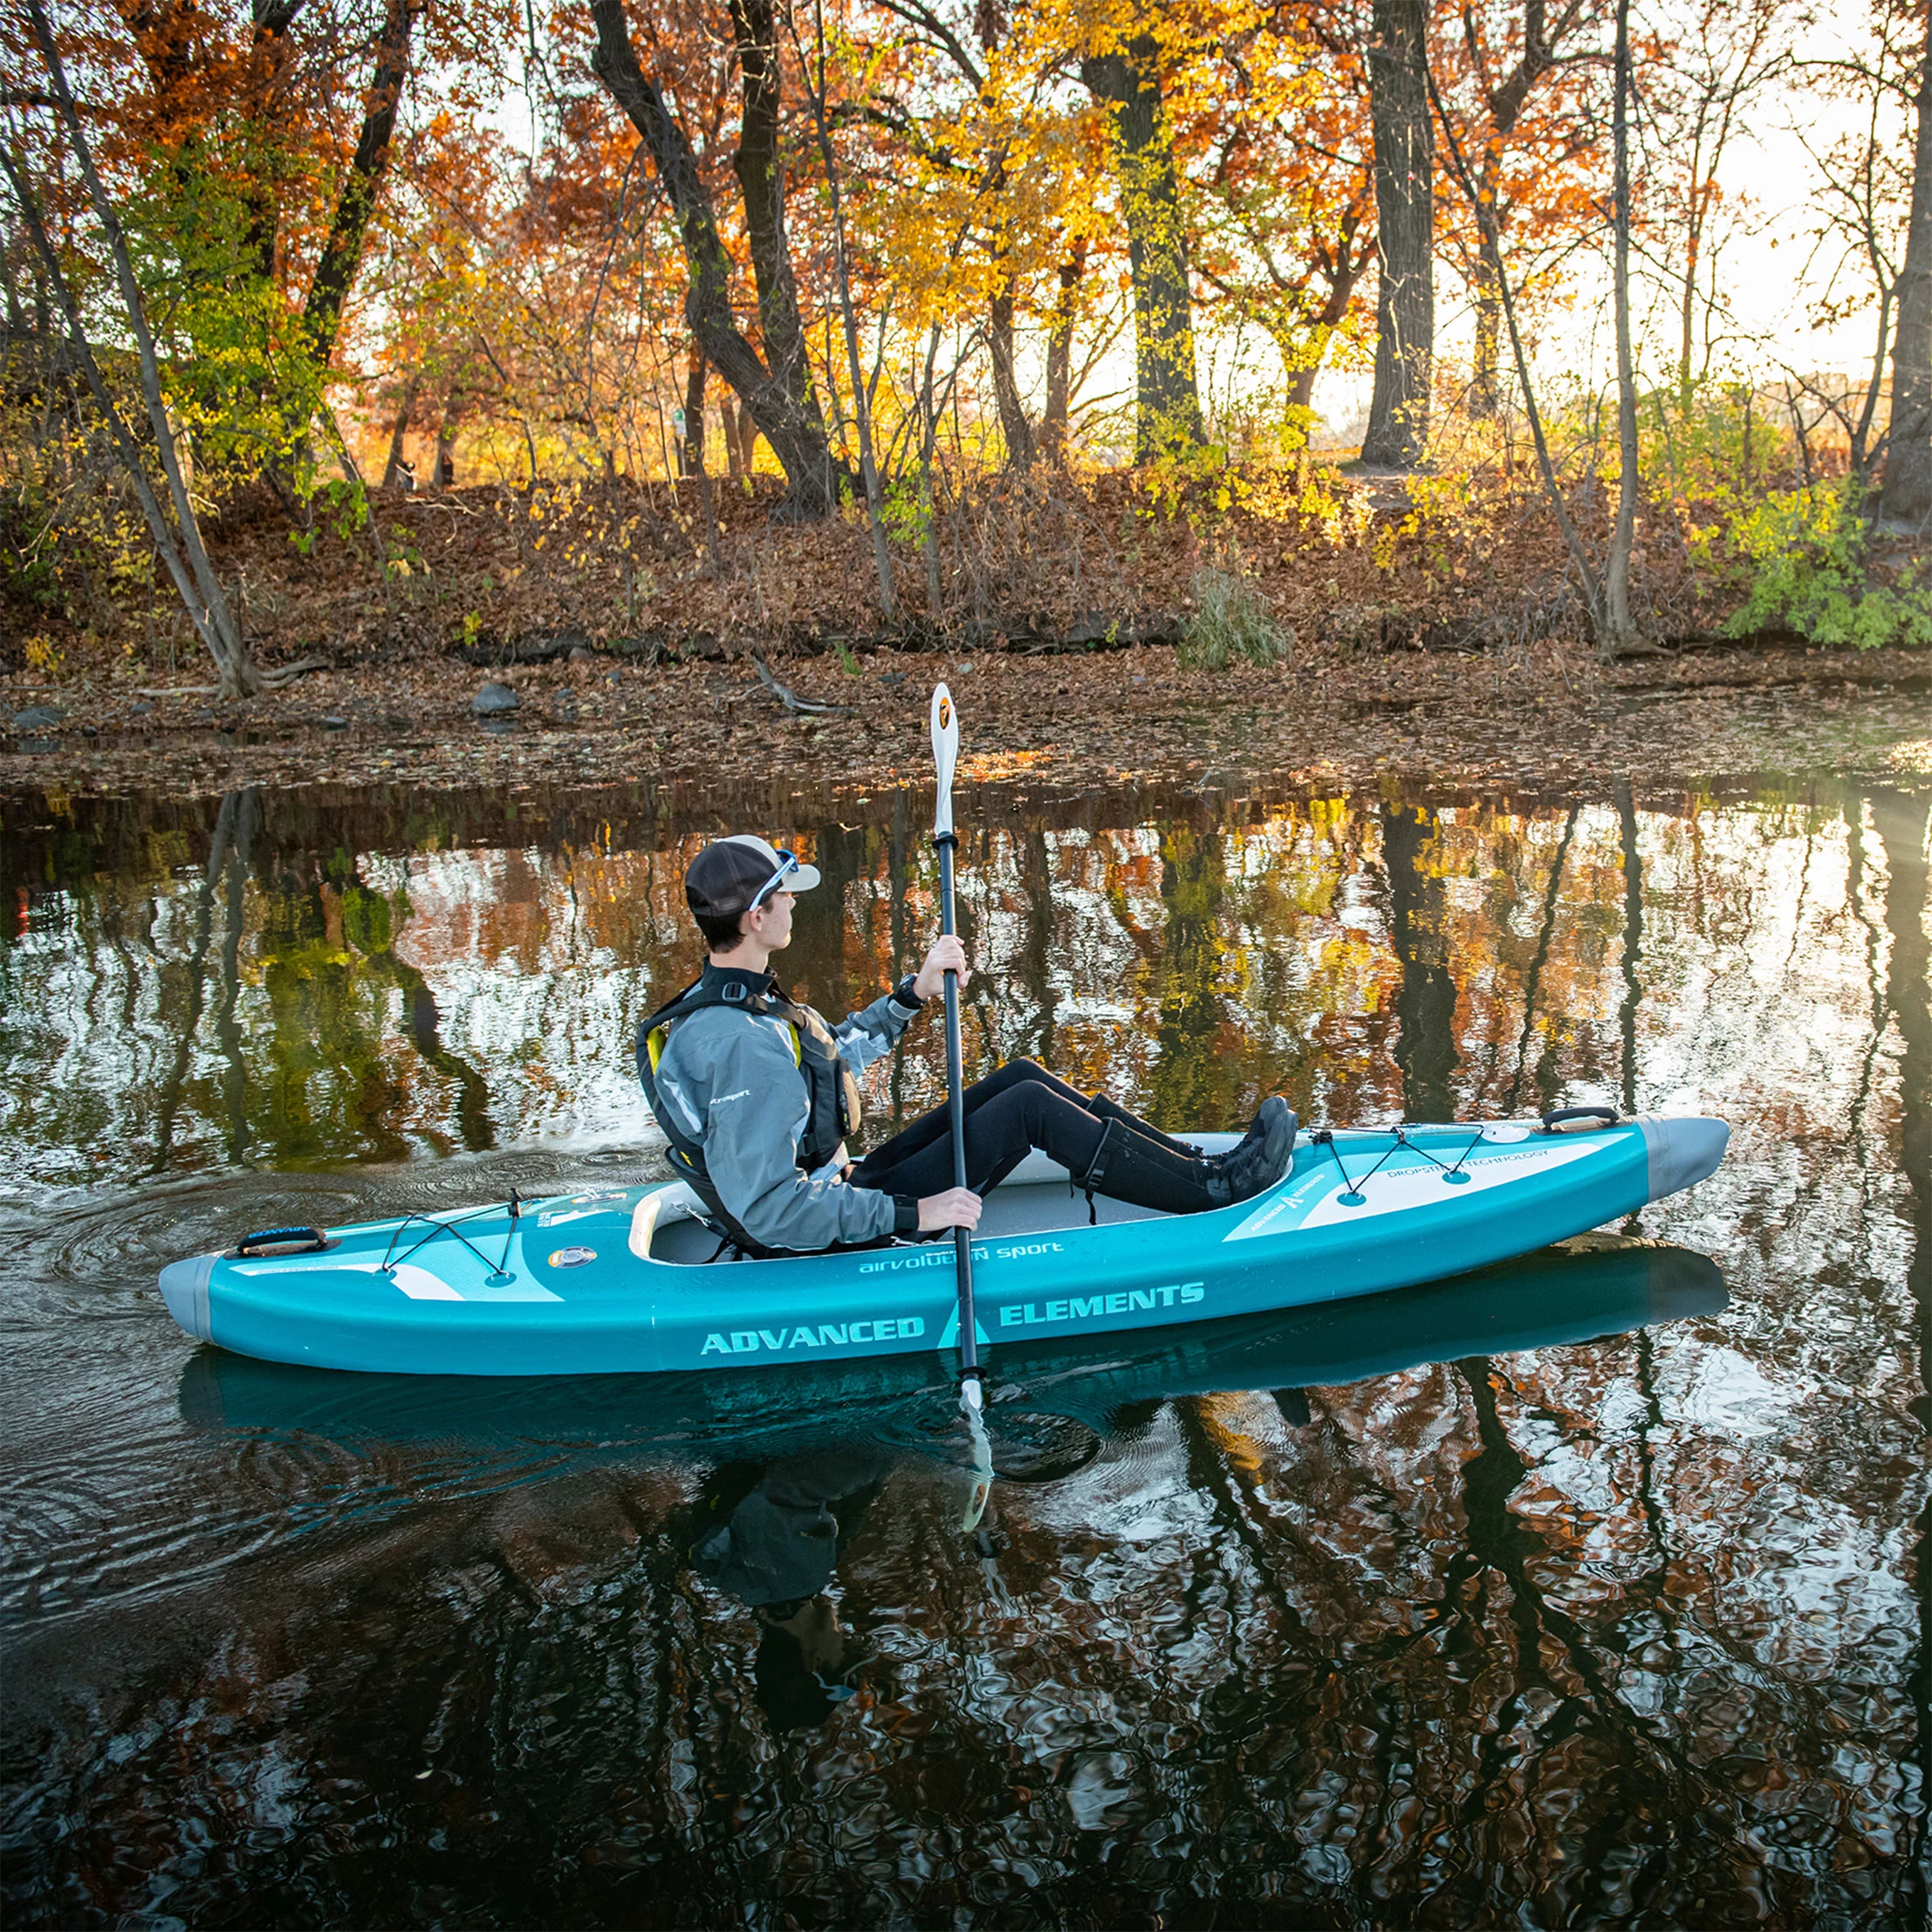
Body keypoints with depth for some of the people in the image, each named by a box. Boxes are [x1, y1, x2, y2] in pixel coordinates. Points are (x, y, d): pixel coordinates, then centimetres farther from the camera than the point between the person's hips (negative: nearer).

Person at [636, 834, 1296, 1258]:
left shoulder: (714, 1001, 4)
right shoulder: (741, 1043, -29)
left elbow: (829, 1057, 20)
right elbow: (769, 1211, -32)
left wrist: (916, 991, 13)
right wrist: (914, 1214, -28)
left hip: (840, 1193, 10)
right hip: (832, 1247, -10)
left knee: (1019, 1077, 9)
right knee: (1028, 1105, -11)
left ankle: (1191, 1163, 16)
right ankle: (1219, 1187, 1)